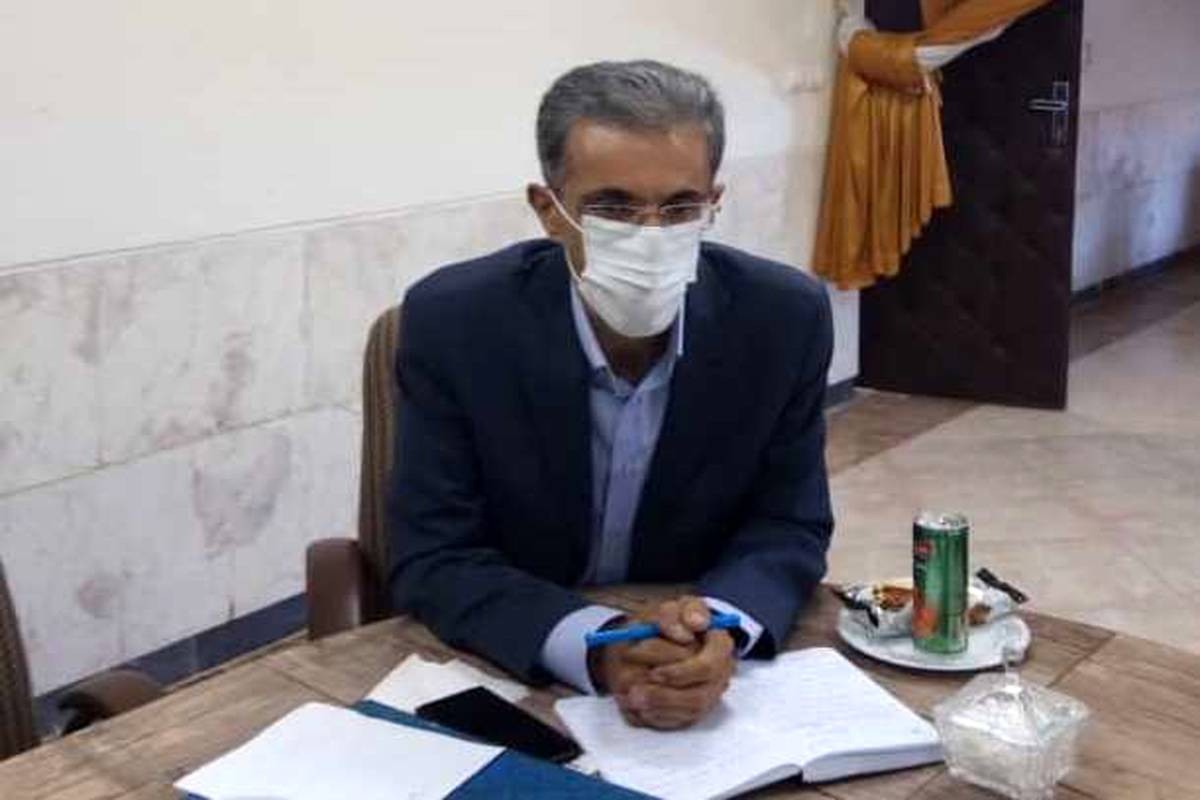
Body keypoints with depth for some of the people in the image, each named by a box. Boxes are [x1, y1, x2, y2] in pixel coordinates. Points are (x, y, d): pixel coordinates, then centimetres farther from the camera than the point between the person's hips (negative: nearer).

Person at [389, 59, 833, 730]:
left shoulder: (784, 317, -11)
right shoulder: (454, 321, -16)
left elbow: (789, 527, -4)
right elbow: (434, 560, -14)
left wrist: (719, 630, -25)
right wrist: (594, 645, -30)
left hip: (714, 675, 1)